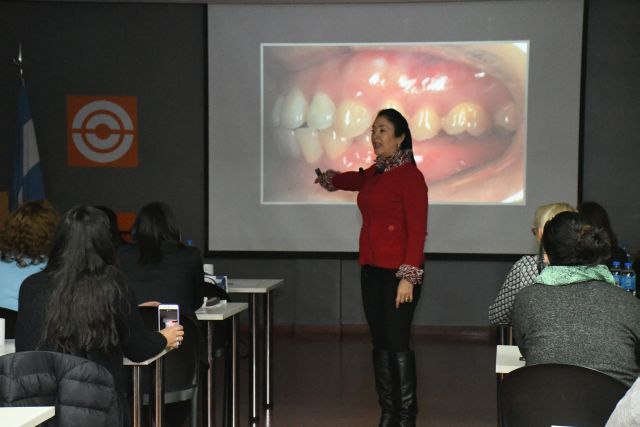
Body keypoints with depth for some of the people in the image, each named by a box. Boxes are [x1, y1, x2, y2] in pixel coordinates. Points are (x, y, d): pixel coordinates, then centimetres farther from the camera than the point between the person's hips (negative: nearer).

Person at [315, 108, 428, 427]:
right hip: (371, 269, 8)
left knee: (397, 344, -6)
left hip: (399, 272, -8)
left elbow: (417, 230, -15)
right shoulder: (373, 174, 12)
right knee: (380, 343, 11)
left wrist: (408, 277, -19)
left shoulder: (409, 175, -11)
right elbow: (351, 181, 39)